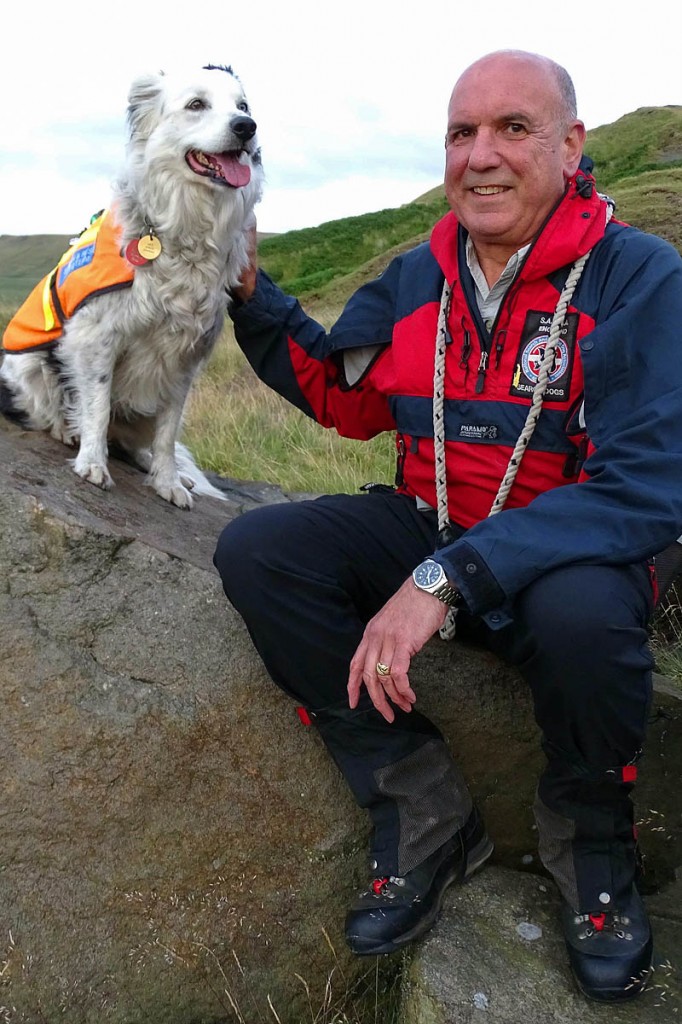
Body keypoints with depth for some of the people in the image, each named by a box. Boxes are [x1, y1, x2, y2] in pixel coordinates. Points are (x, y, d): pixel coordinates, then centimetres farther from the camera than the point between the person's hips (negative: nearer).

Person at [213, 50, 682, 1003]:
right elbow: (341, 394, 15)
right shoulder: (416, 278, 5)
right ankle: (427, 814, -11)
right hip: (426, 530, 5)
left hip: (567, 553, -4)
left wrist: (447, 578, -34)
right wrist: (248, 292, 1)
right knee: (256, 550, -16)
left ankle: (591, 835, -4)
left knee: (582, 615, -39)